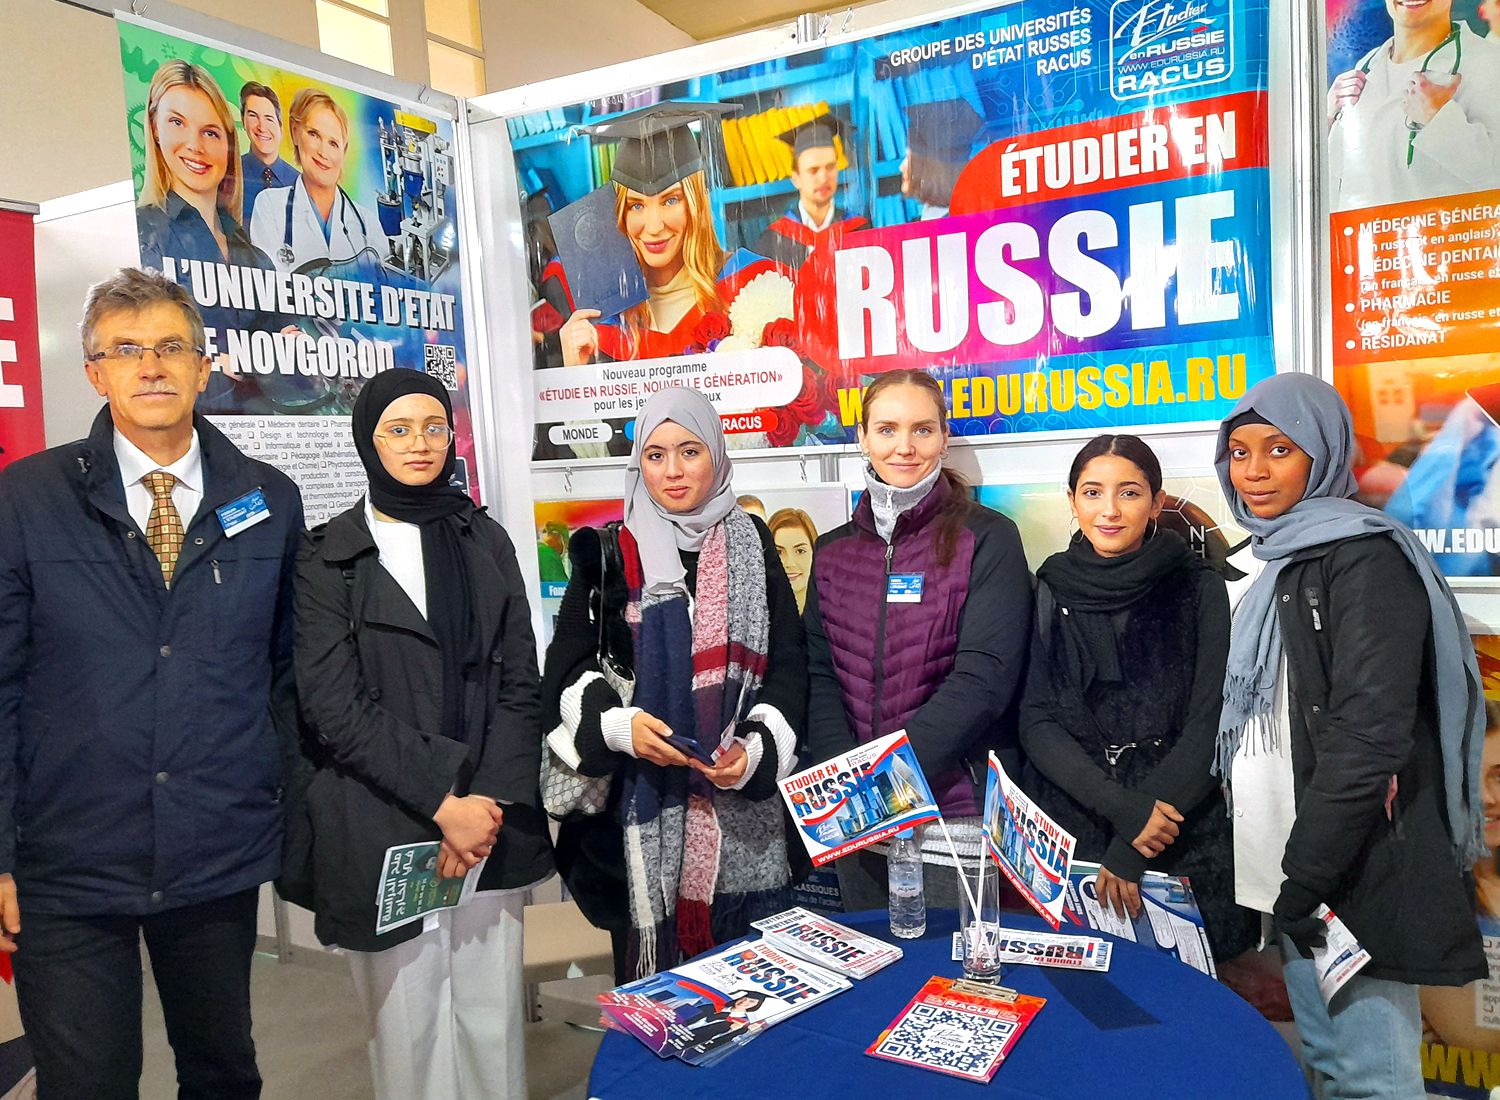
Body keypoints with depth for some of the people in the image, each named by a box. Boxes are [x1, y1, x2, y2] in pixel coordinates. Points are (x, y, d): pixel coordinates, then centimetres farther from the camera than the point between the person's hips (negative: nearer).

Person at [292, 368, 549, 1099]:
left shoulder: (485, 541, 10)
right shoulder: (329, 557, 1)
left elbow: (518, 684, 5)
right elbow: (335, 706, -7)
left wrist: (488, 804, -7)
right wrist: (443, 802, -13)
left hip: (489, 821, 3)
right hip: (383, 831, -2)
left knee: (493, 1024, 10)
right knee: (407, 1033, 8)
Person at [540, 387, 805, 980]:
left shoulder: (751, 545, 7)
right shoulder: (608, 553, 5)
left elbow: (788, 663, 5)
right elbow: (568, 668, 4)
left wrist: (757, 750, -10)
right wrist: (618, 724, -15)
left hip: (743, 805, 1)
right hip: (642, 801, -1)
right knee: (653, 972, 4)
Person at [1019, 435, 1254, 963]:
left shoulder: (1198, 588, -2)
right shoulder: (1051, 591, 2)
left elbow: (1209, 725, -7)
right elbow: (1036, 724, -3)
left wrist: (1131, 851, -14)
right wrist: (1124, 809, -17)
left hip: (1187, 835, -1)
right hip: (1068, 828, 1)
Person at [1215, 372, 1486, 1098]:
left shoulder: (1364, 557, -11)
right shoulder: (1282, 563, 16)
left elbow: (1368, 738, -20)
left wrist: (1302, 885, -19)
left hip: (1352, 882, -8)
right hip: (1294, 881, 8)